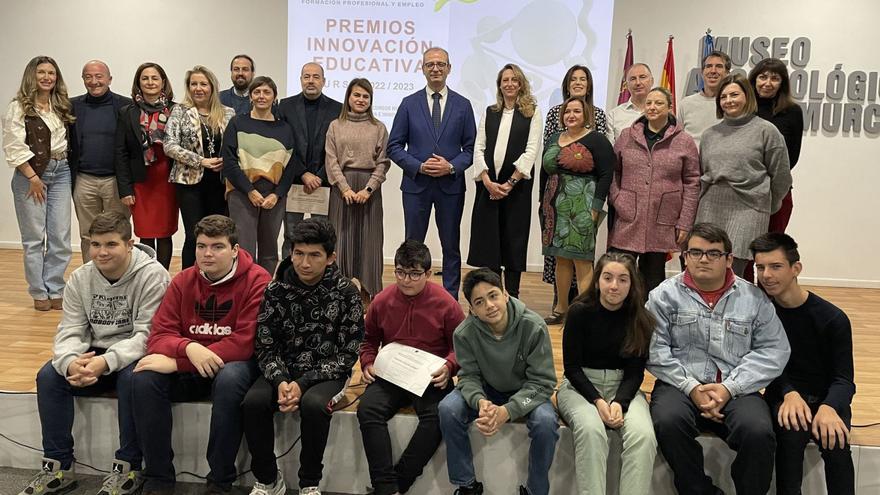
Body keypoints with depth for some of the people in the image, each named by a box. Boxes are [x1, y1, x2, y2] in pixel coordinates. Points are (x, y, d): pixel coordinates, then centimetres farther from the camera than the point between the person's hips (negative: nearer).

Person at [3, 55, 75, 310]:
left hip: (60, 172, 4)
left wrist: (63, 165, 2)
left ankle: (55, 291, 13)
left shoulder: (62, 106, 11)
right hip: (31, 174, -4)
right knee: (34, 237, 1)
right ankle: (39, 293, 11)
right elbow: (14, 147, -9)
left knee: (60, 237, 3)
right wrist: (33, 178, -11)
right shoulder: (19, 107, -4)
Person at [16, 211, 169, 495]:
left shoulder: (152, 275, -16)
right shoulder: (80, 278, 2)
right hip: (95, 355, 6)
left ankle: (129, 468, -18)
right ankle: (59, 467, -3)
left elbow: (147, 334, -22)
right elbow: (70, 331, -2)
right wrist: (70, 361, -26)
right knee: (49, 376, -17)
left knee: (131, 378, -35)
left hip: (136, 356, -5)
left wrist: (106, 361, -35)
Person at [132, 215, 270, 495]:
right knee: (145, 377, -22)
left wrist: (176, 363, -23)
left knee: (230, 378, -36)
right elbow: (159, 336, -2)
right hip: (189, 368, 5)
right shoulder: (183, 281, 3)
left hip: (235, 365, -4)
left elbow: (246, 343, -21)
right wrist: (188, 348, -28)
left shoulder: (257, 281, -13)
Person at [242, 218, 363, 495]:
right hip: (284, 371, 3)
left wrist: (303, 383, -19)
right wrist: (280, 381, -21)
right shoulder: (276, 290, -3)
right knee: (253, 402, -25)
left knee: (314, 405, -33)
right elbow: (265, 347, -1)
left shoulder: (345, 293, -9)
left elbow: (348, 353, -9)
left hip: (328, 374, -2)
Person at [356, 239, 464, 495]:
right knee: (367, 410, -26)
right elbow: (369, 341, 19)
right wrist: (368, 363, -1)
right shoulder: (381, 301, 3)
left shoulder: (446, 304, -5)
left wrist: (449, 367, -14)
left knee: (438, 415, -32)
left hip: (431, 378, -2)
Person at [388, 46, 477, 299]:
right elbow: (394, 146, 2)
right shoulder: (409, 104, 4)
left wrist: (451, 167, -12)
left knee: (451, 246, 7)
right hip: (416, 183, 0)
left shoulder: (463, 105, 6)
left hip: (451, 184, 1)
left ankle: (451, 301, 17)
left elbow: (471, 147, 5)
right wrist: (419, 166, -12)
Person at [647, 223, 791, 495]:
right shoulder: (665, 294, 7)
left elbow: (773, 350, 2)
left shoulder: (754, 298, 11)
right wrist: (691, 387, -13)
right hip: (680, 385, -1)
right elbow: (655, 349, -2)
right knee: (668, 422, -31)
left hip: (736, 388, 1)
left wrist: (729, 388, -10)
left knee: (758, 432, -28)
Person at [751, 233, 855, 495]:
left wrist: (828, 408, -32)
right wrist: (790, 394, -25)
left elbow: (843, 379, -9)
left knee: (835, 442, -30)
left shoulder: (833, 318, -8)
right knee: (791, 434, -31)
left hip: (826, 396, 0)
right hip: (783, 394, 0)